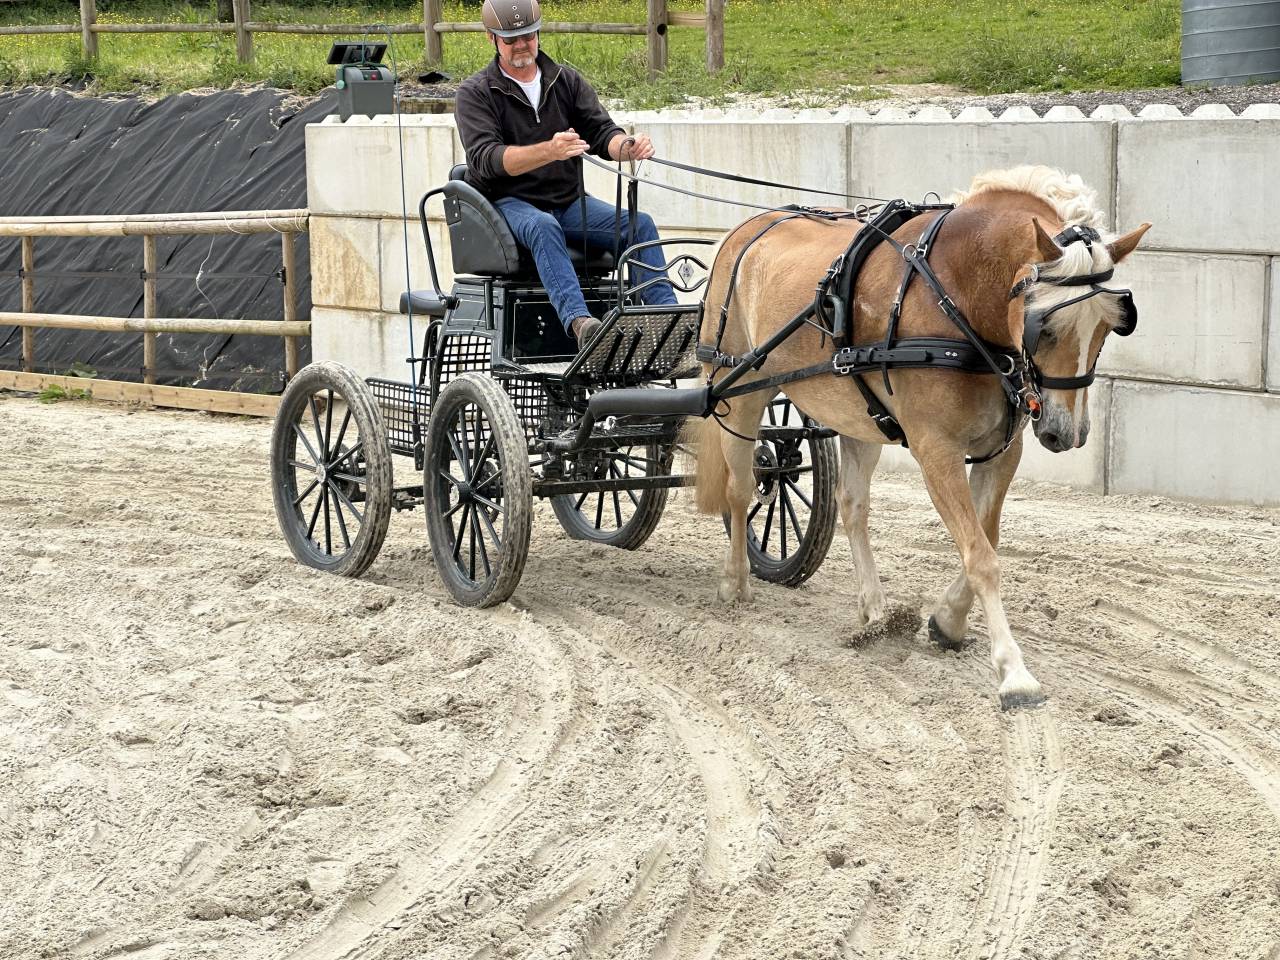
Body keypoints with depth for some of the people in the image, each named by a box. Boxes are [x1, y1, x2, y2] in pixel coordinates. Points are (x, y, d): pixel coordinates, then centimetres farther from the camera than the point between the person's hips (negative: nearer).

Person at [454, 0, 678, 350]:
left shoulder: (567, 80, 13)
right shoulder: (476, 93, -1)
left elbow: (601, 132, 4)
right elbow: (485, 158, -16)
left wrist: (627, 146, -22)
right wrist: (549, 151, -33)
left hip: (568, 202, 5)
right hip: (508, 202, -5)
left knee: (640, 223, -19)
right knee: (543, 226, -38)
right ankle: (579, 321, -58)